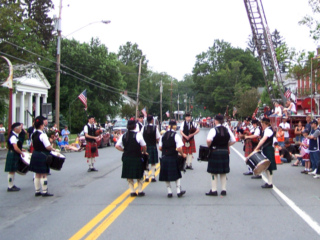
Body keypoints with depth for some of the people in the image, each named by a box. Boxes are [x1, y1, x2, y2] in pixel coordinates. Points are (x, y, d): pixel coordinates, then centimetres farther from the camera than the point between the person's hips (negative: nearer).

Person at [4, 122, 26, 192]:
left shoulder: (15, 136, 12)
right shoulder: (13, 137, -19)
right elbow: (16, 148, -24)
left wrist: (20, 149, 14)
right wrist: (21, 153, -12)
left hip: (14, 155, 10)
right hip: (12, 155, -10)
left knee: (13, 171, 15)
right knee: (11, 171, -3)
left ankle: (12, 185, 23)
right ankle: (10, 187, 3)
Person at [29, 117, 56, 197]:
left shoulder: (33, 135, 9)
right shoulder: (42, 135, -18)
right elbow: (48, 147, -21)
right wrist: (53, 149, -4)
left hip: (35, 154, 8)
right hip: (42, 156, -8)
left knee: (37, 174, 13)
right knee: (44, 175, -1)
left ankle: (37, 191, 18)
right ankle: (44, 192, 4)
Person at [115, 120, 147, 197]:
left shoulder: (123, 136, 3)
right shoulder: (138, 135, -10)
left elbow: (117, 146, 1)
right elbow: (143, 146, -10)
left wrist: (124, 150, 11)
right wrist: (144, 152, 8)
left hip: (126, 158, 3)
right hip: (137, 158, -3)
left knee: (129, 176, 13)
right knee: (139, 176, 11)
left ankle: (132, 191, 11)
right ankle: (140, 191, 12)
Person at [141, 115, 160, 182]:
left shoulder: (144, 128, -4)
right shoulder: (155, 127, -9)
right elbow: (158, 138, -9)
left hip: (145, 146, 1)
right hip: (153, 146, -1)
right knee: (153, 163, 8)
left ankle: (146, 177, 8)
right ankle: (152, 177, 7)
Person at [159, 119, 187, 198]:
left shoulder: (163, 135, 1)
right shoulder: (176, 136, -11)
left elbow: (160, 148, 4)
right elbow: (179, 149, -16)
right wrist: (183, 154, 2)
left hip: (164, 158, 3)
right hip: (173, 158, -3)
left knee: (166, 176, 12)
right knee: (177, 176, 12)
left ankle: (169, 192, 15)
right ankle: (178, 191, 16)